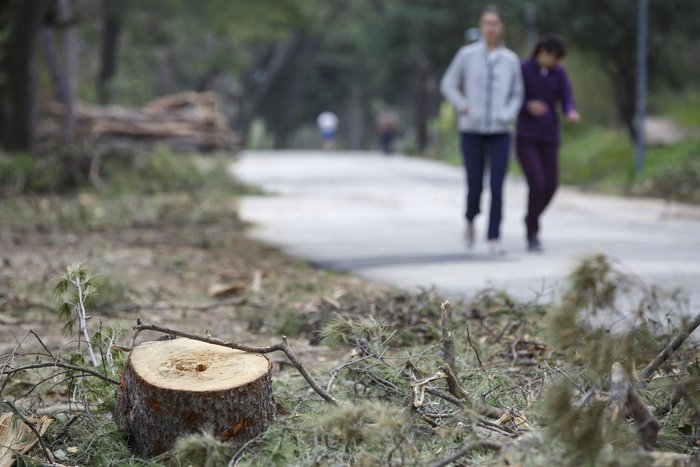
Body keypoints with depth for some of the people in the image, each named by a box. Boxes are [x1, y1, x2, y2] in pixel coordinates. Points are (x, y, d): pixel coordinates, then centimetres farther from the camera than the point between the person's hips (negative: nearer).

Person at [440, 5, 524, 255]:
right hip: (472, 131, -1)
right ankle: (471, 219, 34)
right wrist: (463, 108, -10)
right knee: (475, 186, 1)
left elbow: (517, 95, 11)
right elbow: (448, 85, 5)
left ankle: (494, 239, -2)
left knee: (497, 186, -11)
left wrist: (508, 115, -9)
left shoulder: (511, 59, 4)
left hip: (499, 133, 1)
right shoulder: (467, 54, -1)